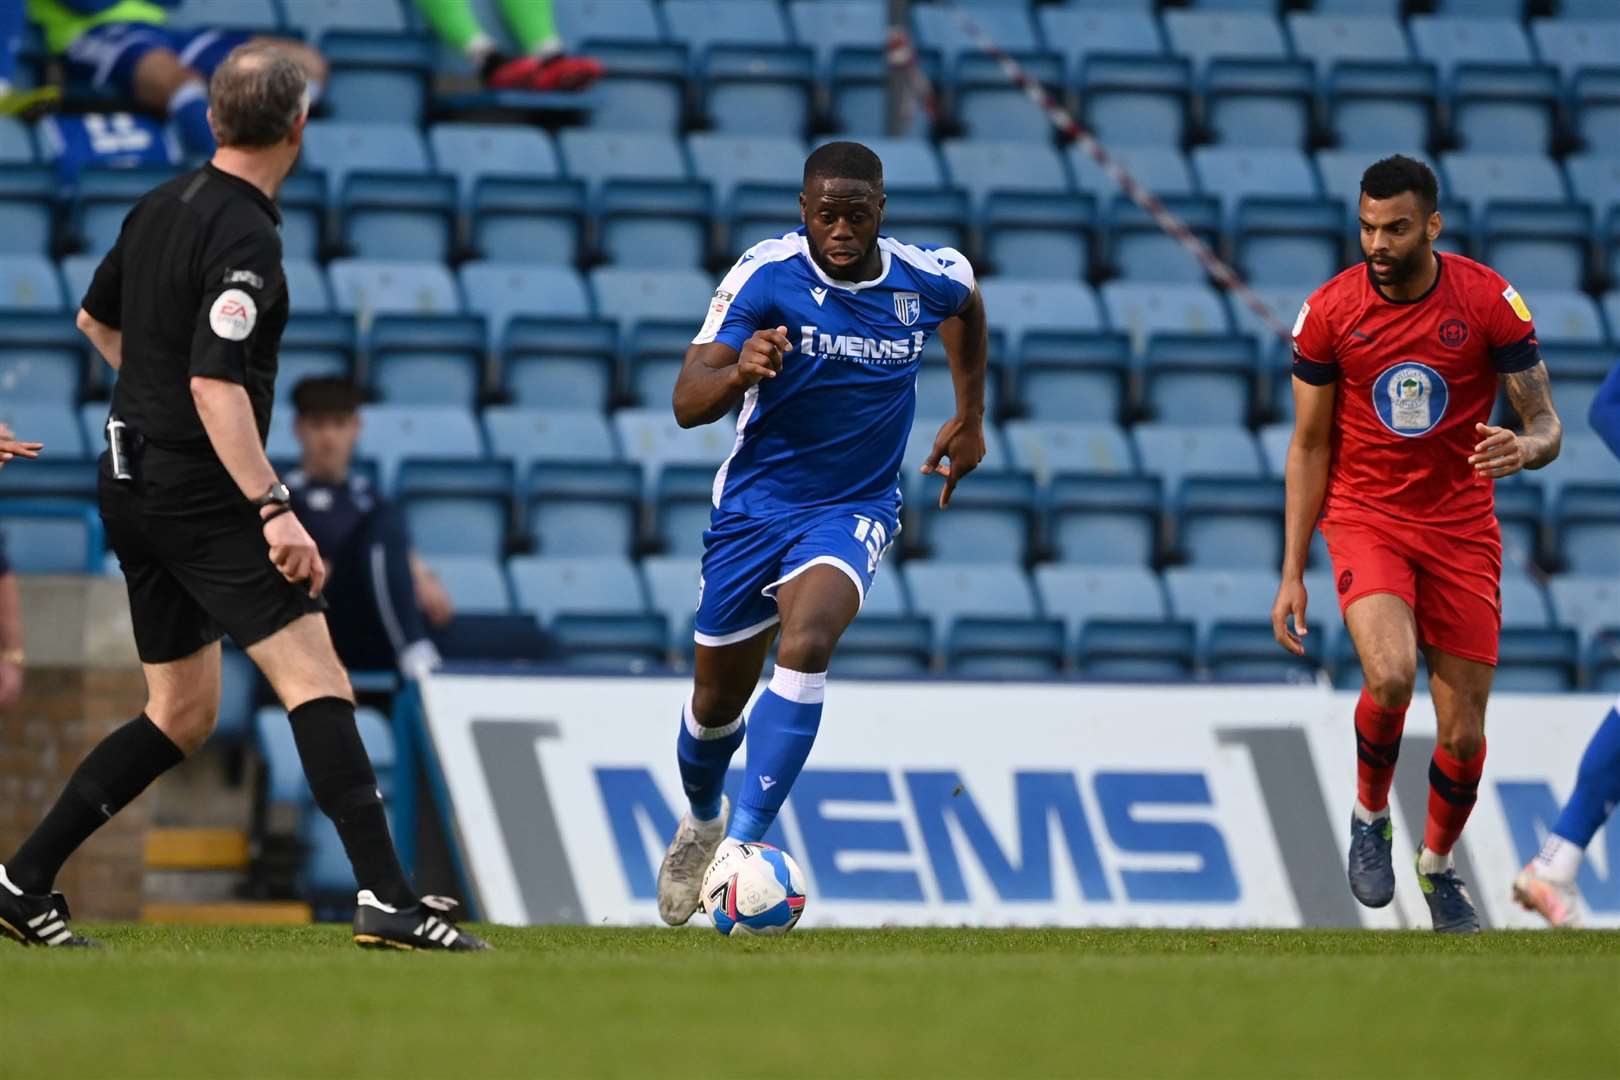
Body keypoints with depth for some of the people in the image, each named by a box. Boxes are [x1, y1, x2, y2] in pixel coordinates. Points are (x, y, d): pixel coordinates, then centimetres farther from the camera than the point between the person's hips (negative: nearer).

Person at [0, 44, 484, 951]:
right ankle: (388, 899, -21)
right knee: (316, 679, -12)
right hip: (200, 492, -9)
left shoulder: (161, 207, 9)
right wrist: (276, 510, -28)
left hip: (132, 489, 9)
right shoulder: (246, 238, -17)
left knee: (184, 714, 15)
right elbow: (215, 385, -25)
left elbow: (96, 318, 25)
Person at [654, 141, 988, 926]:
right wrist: (738, 371, -48)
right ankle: (701, 823, 44)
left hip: (854, 508, 0)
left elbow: (967, 301, 19)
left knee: (805, 644, -29)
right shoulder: (765, 274, -18)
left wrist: (970, 416, 21)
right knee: (718, 697, 11)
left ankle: (744, 845, -29)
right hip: (756, 500, 0)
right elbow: (688, 404, -26)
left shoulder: (927, 279, -9)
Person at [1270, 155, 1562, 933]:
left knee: (1463, 734, 0)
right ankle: (1369, 815, 0)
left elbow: (1545, 423, -5)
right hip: (1365, 518, -1)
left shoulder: (1489, 301, -9)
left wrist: (1527, 448, -30)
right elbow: (1309, 446, 2)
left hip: (1461, 528, 1)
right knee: (1390, 675, -29)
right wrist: (1292, 572, -1)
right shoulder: (1328, 312, -7)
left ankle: (1437, 866, 29)